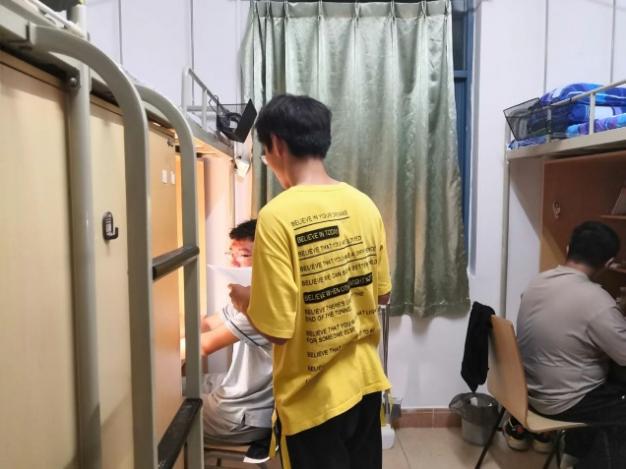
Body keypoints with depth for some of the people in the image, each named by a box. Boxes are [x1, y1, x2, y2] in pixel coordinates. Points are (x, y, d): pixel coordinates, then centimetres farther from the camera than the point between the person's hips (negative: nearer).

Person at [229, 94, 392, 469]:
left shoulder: (278, 216, -23)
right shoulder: (364, 205, -3)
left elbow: (278, 329, -22)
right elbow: (382, 294, 6)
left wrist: (247, 301, -3)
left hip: (315, 397, -6)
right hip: (366, 381, 6)